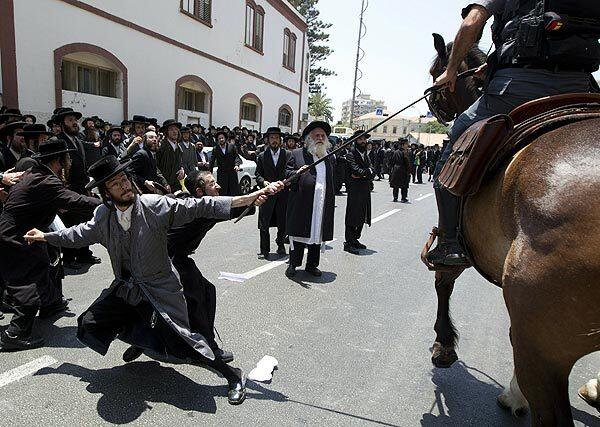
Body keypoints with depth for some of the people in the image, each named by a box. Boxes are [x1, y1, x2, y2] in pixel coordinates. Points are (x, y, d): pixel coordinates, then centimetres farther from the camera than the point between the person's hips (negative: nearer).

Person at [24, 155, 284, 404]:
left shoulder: (156, 205, -17)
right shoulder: (103, 215, -2)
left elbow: (199, 207, -21)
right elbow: (80, 234, 19)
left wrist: (249, 198, -28)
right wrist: (44, 236, 30)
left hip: (160, 289, -6)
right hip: (125, 289, 6)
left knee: (180, 342, -14)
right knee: (88, 325, 12)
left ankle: (233, 376, 4)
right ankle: (139, 340, 38)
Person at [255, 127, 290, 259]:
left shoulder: (288, 155, 6)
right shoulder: (262, 156, 8)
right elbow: (258, 174, 8)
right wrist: (263, 181, -11)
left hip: (283, 194, 0)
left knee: (283, 223, 8)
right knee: (264, 225, 0)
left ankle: (280, 244, 31)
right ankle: (265, 250, 11)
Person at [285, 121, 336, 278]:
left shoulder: (329, 158, 17)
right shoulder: (297, 154, 4)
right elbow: (287, 173, 2)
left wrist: (331, 203, 15)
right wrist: (297, 173, -19)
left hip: (322, 205, 4)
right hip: (301, 204, -4)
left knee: (317, 234, 9)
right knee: (298, 234, 1)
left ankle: (311, 265, 21)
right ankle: (293, 264, 14)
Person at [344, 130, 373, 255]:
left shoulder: (366, 155, 17)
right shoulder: (351, 154, -6)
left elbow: (371, 172, 6)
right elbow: (358, 171, -18)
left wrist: (362, 174, -10)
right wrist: (368, 171, -3)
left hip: (365, 190, 7)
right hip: (354, 190, -7)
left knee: (362, 217, 11)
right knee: (352, 216, -4)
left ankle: (355, 240, 22)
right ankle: (348, 243, 2)